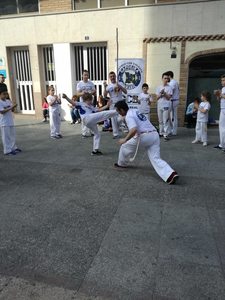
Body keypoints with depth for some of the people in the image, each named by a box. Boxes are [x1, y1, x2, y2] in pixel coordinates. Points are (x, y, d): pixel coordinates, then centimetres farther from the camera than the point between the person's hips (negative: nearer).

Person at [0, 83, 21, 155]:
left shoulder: (8, 101, 9)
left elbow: (12, 110, 10)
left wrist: (13, 107, -12)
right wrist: (10, 107, -25)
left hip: (11, 122, 7)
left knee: (12, 135, 16)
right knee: (6, 137, -2)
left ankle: (13, 147, 28)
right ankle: (7, 150, 5)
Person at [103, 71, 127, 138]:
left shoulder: (119, 84, 5)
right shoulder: (108, 86, 2)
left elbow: (125, 92, -6)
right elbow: (105, 96, -7)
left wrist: (119, 86, -18)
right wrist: (105, 87, -20)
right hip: (113, 104, 0)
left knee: (120, 119, -4)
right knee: (114, 119, 1)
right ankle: (115, 134, 8)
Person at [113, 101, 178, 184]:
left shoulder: (128, 116, -6)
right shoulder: (135, 111, 23)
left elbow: (134, 130, -21)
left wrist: (125, 140, -10)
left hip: (144, 136, -8)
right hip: (155, 135, 8)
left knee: (125, 145, 17)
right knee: (156, 159, 2)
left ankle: (122, 164, 37)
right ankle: (171, 174, -18)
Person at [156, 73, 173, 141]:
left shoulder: (169, 88, -3)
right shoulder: (158, 87, 7)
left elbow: (169, 98, -7)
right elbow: (157, 97, 5)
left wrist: (164, 93, -18)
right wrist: (161, 93, -12)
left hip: (166, 106, -4)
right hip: (159, 106, 4)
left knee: (166, 120, -5)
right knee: (160, 120, 11)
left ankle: (166, 134, -3)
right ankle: (161, 132, 22)